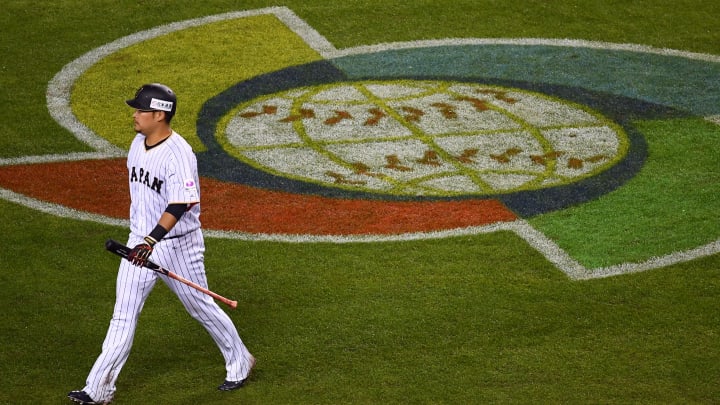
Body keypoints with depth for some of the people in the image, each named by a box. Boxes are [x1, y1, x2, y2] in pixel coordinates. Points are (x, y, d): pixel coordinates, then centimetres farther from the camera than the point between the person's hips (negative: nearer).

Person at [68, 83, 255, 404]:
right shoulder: (138, 143, 3)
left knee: (202, 308, 10)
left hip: (176, 244, -7)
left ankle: (240, 363, 33)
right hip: (140, 243, 7)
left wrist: (153, 240, -45)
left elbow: (179, 205, -34)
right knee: (123, 316, 2)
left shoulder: (178, 154, -23)